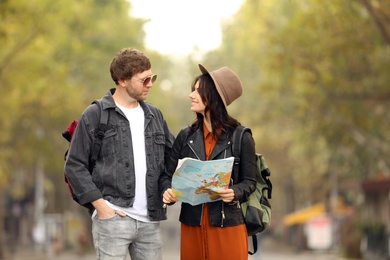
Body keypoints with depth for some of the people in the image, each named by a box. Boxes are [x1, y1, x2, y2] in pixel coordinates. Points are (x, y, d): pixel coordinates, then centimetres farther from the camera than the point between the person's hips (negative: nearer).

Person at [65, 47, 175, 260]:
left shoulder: (154, 115, 14)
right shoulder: (95, 115, 0)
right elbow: (74, 166, -2)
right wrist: (100, 205, -10)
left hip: (150, 221, 5)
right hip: (113, 217, -5)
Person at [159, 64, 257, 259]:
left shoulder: (240, 137, -3)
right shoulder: (186, 136, 8)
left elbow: (249, 181, -2)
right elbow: (167, 174, 7)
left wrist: (235, 193, -22)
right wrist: (167, 191, -14)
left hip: (228, 225, -3)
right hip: (191, 224, 3)